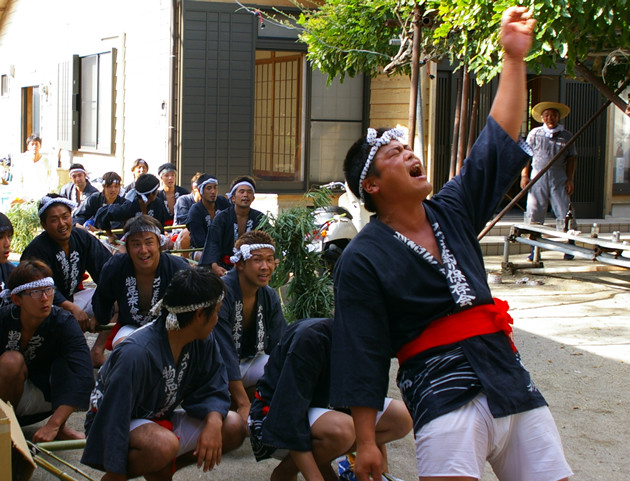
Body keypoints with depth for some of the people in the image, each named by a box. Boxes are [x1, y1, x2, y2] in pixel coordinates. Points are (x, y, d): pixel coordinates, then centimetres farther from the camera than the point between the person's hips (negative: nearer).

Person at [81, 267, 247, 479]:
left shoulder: (204, 341, -6)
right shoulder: (136, 353, -29)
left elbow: (212, 391, 0)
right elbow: (114, 419, -28)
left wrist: (213, 423, -23)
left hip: (159, 422, 9)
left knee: (234, 427, -9)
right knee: (163, 444, -40)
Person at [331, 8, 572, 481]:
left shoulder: (452, 211, 12)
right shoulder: (363, 260, -4)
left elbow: (499, 142, 14)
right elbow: (362, 355, -6)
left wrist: (515, 57, 11)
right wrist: (366, 442, -10)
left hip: (514, 385, 6)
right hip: (445, 396, -6)